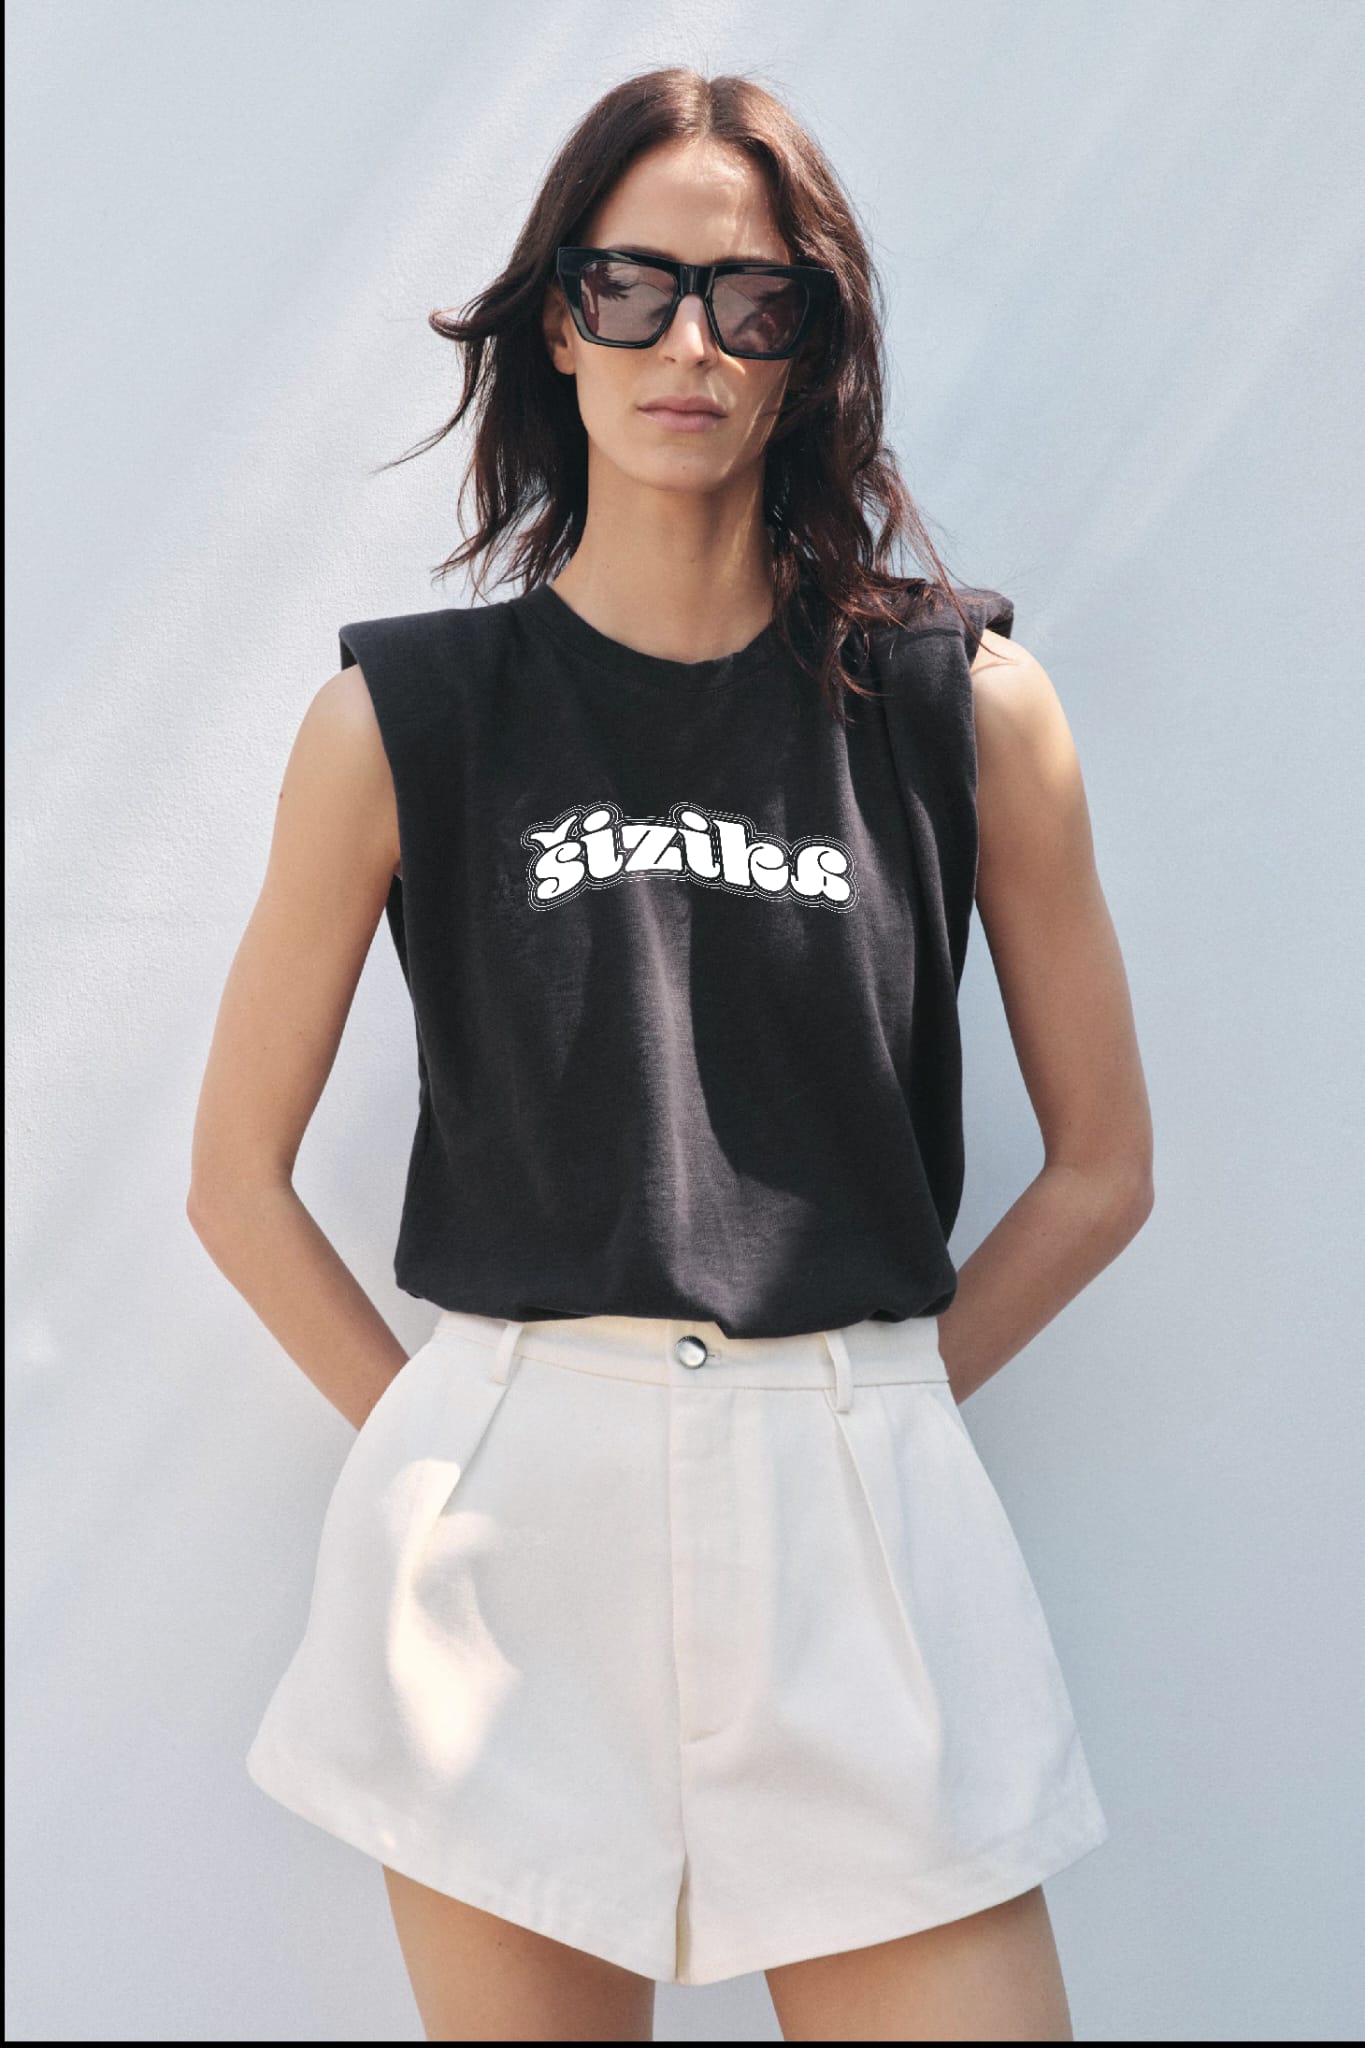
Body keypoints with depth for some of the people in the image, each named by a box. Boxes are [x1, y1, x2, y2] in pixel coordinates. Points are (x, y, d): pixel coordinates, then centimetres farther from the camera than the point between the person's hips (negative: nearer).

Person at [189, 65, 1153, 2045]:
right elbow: (239, 1177, 7)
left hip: (859, 1521, 1)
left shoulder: (963, 703, 3)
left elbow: (1102, 1165, 9)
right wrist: (439, 1436, 1)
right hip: (508, 1515, 0)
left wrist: (866, 1412, 5)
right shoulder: (405, 714, 2)